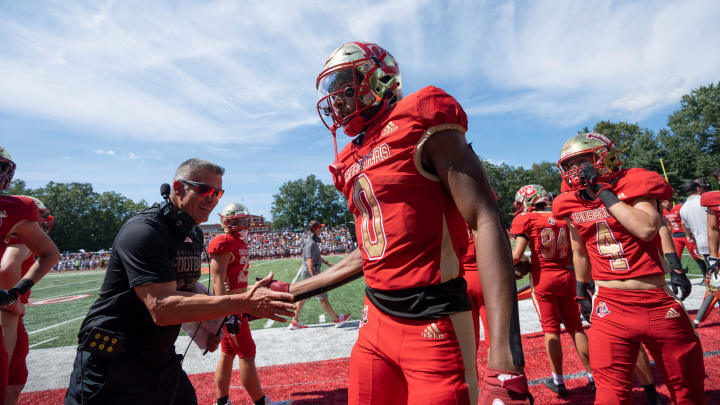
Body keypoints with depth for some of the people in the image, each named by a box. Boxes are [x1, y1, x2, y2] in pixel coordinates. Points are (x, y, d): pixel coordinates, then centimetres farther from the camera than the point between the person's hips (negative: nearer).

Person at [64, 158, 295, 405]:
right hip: (113, 366, -8)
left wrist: (202, 323, 2)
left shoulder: (194, 235, 6)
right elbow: (162, 308, -33)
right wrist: (243, 303, -38)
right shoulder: (143, 231, -23)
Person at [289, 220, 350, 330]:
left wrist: (327, 263, 30)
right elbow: (309, 261, -27)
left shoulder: (313, 241, 12)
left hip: (306, 273, 10)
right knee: (323, 297, 1)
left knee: (303, 297, 14)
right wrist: (314, 276, -31)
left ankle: (294, 321, 21)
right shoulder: (311, 243, -20)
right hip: (310, 273, -10)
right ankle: (336, 319, 12)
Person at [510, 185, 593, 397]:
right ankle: (593, 377, 23)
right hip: (566, 276, 4)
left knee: (551, 330, 7)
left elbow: (516, 255, -14)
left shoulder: (526, 219, -7)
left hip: (543, 278, -4)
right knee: (575, 328, 16)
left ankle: (558, 381, 16)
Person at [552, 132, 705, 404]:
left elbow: (646, 228, -24)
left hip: (658, 300, -1)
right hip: (610, 305, 1)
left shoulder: (633, 184, -6)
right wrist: (582, 293, 22)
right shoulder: (572, 205, 2)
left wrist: (604, 192, -20)